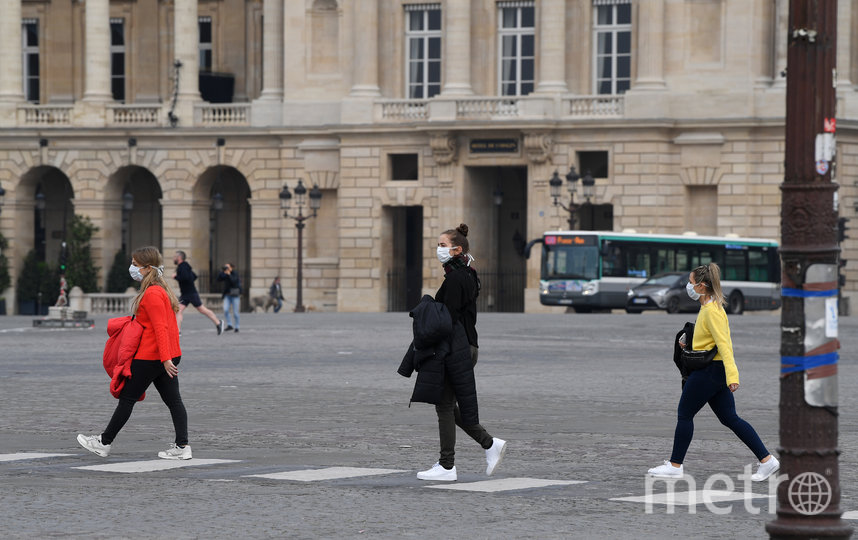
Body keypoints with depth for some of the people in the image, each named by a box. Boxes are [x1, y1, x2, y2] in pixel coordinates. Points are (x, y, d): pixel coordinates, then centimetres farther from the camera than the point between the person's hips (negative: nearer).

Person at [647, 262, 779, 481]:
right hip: (716, 371, 10)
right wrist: (689, 344, 15)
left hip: (708, 371, -10)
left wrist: (732, 375, -31)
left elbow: (724, 344, -25)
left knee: (684, 415, 3)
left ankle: (675, 466, 12)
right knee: (730, 418, 9)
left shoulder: (712, 311, -18)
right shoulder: (707, 307, 12)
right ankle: (767, 460, 5)